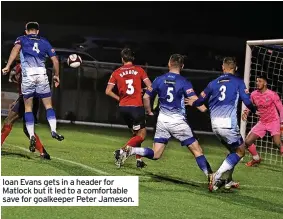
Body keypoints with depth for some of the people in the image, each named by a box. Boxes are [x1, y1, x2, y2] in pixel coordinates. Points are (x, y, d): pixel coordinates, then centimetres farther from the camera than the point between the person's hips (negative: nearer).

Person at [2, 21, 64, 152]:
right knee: (48, 105, 10)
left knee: (28, 107, 8)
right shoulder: (44, 42, 20)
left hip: (27, 75, -1)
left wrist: (8, 66, -15)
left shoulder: (22, 39, 15)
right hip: (42, 74, 1)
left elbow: (16, 48, -8)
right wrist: (56, 76, 30)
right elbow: (55, 60, 16)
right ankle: (53, 130, -10)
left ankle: (32, 136, -2)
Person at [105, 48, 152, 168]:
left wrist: (119, 98, 15)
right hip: (136, 107, -5)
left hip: (123, 107, 5)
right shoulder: (139, 70, 0)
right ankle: (121, 151, -17)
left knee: (136, 133, 19)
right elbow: (150, 87, -4)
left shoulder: (116, 73, 6)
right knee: (141, 135, 0)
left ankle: (139, 160, 16)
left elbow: (108, 91, 3)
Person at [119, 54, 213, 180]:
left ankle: (131, 151, -12)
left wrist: (149, 112, 26)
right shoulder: (184, 82, -7)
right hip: (178, 121, -4)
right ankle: (210, 176, -5)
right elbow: (194, 100, -19)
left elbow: (146, 97, 10)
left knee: (155, 155, 9)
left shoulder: (159, 80, 4)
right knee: (197, 150, 3)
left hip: (162, 120, 4)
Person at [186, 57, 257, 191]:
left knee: (233, 150, 22)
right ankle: (216, 176, -10)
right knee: (240, 151, 5)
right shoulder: (238, 82, 2)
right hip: (228, 123, -6)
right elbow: (247, 101, -4)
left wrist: (192, 103, 43)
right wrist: (254, 110, 17)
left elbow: (201, 100, 21)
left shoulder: (214, 83, 14)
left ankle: (228, 181, 19)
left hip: (215, 124, 6)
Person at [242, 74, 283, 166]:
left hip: (274, 121, -6)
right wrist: (245, 113, -9)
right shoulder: (254, 94, -2)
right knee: (248, 141, 1)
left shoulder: (272, 94, -15)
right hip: (262, 122, 6)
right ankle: (256, 159, 25)